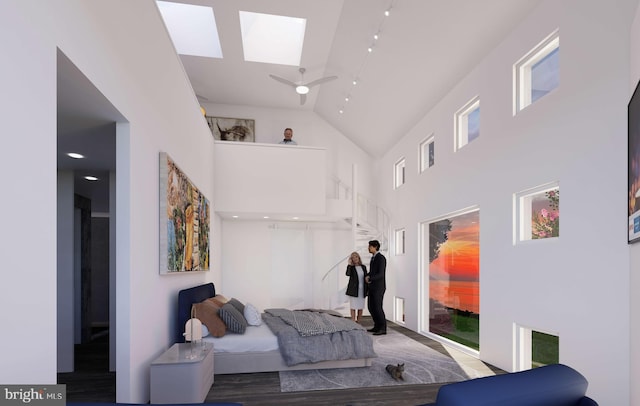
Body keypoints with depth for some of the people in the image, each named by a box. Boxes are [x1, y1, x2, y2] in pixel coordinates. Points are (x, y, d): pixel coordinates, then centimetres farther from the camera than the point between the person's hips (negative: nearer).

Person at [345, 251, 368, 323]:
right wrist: (349, 264, -24)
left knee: (360, 306, 8)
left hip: (362, 289, 4)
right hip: (353, 289, -4)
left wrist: (367, 290, 4)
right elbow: (348, 274, -26)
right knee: (353, 306, -1)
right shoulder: (351, 267, -4)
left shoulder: (363, 267, 7)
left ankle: (359, 323, 18)